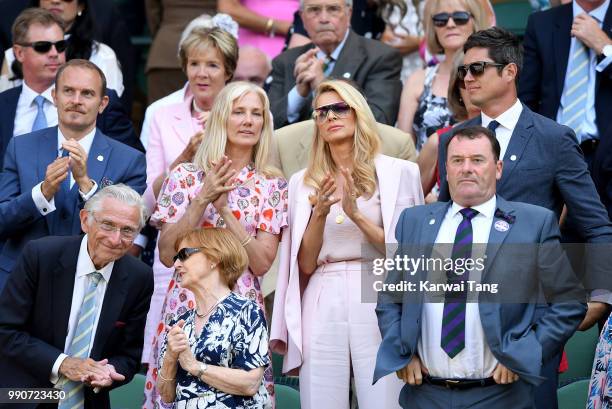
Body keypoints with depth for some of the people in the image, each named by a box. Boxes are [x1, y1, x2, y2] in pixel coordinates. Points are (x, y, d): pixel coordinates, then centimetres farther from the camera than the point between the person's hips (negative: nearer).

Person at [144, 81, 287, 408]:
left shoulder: (272, 186, 5)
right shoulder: (185, 177, 3)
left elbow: (262, 263, -4)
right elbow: (167, 255, -3)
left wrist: (224, 209, -12)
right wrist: (202, 200, -12)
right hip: (186, 304, 0)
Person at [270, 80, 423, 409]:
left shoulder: (395, 172, 6)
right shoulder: (303, 183, 13)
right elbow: (305, 264, 10)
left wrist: (357, 214, -11)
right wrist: (319, 214, -6)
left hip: (379, 305, -2)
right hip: (322, 307, 2)